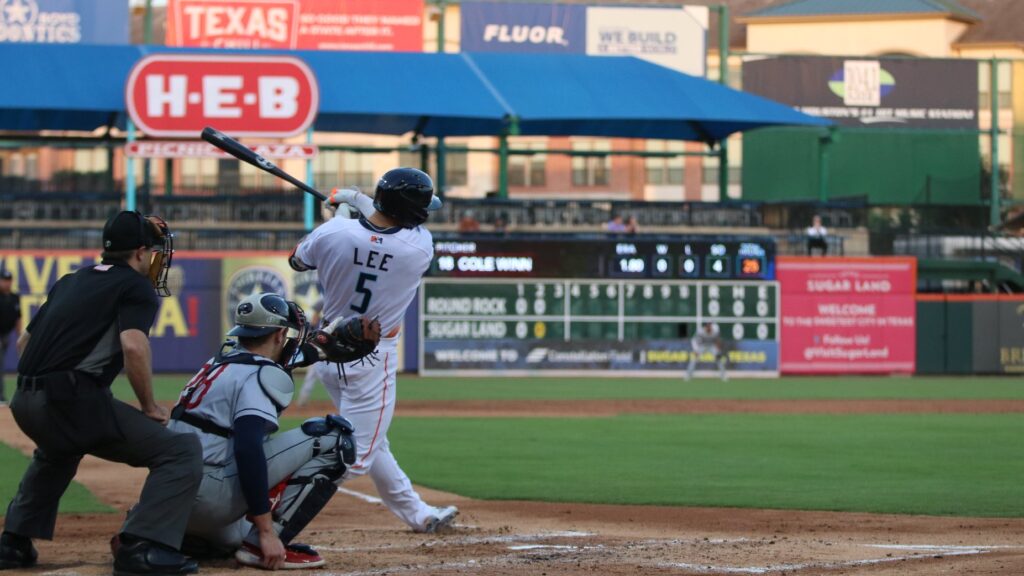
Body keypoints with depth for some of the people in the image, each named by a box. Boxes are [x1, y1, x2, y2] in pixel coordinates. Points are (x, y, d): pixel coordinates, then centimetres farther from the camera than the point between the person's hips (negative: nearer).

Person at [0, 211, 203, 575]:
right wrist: (149, 407, -6)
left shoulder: (71, 282, 25)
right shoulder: (136, 286, 1)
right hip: (74, 401, -8)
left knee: (57, 451, 42)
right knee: (182, 450, -7)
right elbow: (133, 346, -17)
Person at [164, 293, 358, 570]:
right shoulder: (262, 375, -10)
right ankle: (261, 543, -9)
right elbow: (248, 451, -23)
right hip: (209, 492, -10)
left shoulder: (220, 363, 17)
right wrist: (267, 531, -24)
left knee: (231, 540, 42)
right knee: (333, 437, -8)